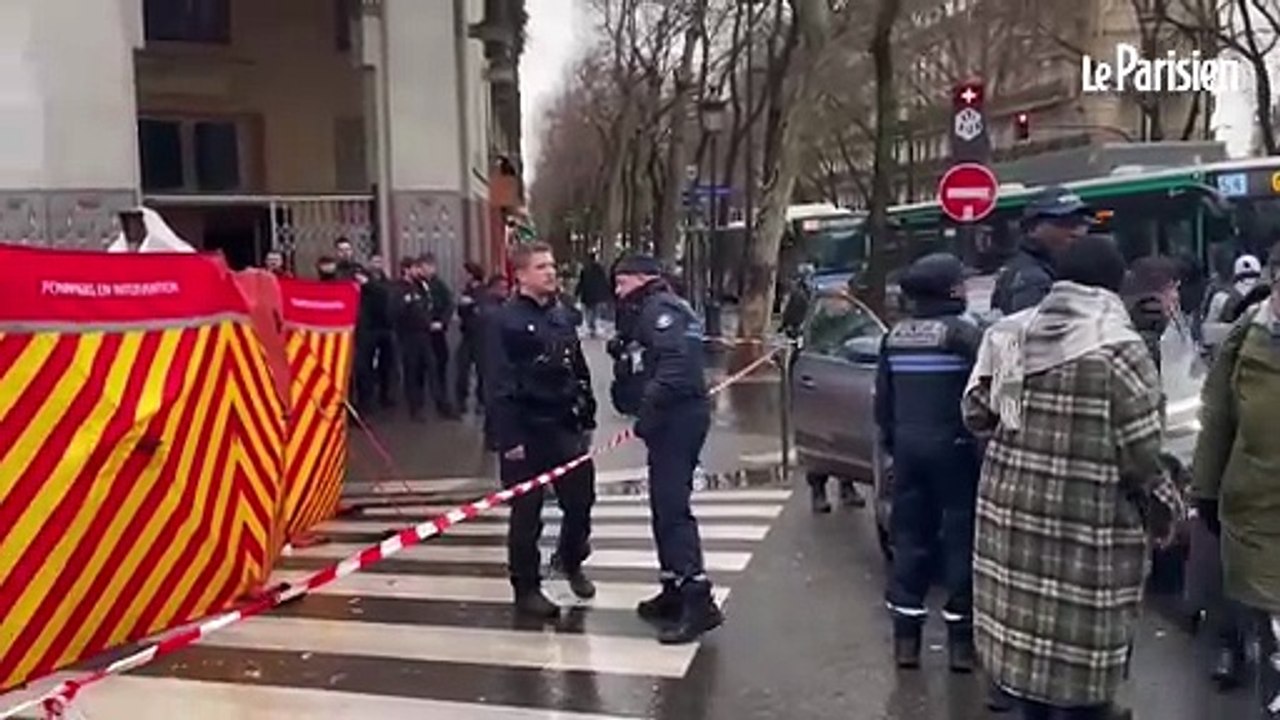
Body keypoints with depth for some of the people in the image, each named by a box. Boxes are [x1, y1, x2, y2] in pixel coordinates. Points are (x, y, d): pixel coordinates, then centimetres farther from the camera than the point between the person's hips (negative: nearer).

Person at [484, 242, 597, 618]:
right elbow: (498, 384, -15)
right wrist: (508, 437, -19)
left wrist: (587, 418, 14)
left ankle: (572, 562, 37)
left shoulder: (561, 315, 10)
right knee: (526, 512, 5)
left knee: (581, 499, 11)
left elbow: (580, 371, 16)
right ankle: (526, 588, 19)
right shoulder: (505, 320, -10)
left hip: (566, 425, 6)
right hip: (526, 430, -6)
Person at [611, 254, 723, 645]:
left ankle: (698, 600, -14)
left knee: (672, 506, -13)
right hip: (673, 418, 11)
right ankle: (674, 591, 27)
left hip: (677, 417, -11)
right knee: (665, 505, 17)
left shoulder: (660, 309, -10)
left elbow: (675, 364, -25)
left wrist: (647, 410, -25)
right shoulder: (650, 311, 23)